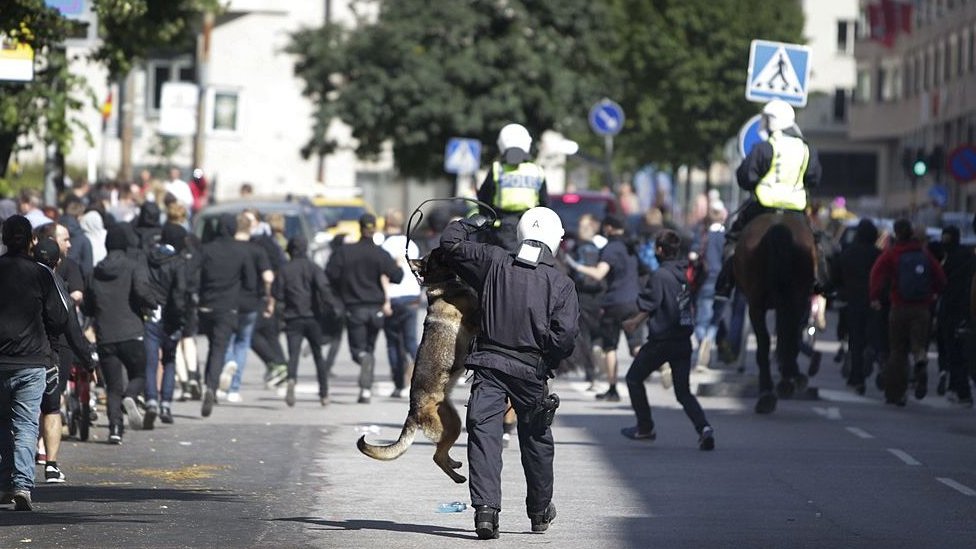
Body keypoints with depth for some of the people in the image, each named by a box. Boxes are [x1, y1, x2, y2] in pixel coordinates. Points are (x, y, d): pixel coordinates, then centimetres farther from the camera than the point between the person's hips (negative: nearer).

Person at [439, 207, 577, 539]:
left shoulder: (494, 263, -2)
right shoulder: (561, 284, -6)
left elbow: (450, 242, 7)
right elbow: (565, 335, -14)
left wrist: (474, 223, 25)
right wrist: (549, 361, 5)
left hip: (488, 364, 0)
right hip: (531, 371, 0)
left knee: (484, 434, -4)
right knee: (536, 440, 17)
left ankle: (485, 508, -22)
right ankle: (540, 512, 31)